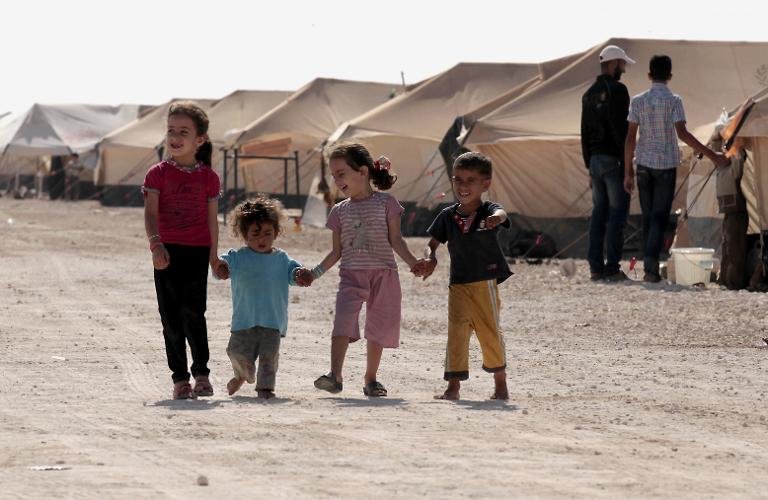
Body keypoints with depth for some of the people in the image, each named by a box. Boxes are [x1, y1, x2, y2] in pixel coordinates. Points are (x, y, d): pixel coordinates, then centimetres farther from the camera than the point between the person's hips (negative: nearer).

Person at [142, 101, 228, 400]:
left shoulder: (208, 177, 5)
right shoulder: (158, 174, 2)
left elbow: (212, 219, 11)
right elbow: (150, 212, -9)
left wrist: (214, 256, 13)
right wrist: (155, 243, -25)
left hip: (197, 251, 0)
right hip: (167, 252, 0)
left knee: (193, 312, -10)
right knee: (171, 316, 2)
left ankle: (201, 372, 5)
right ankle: (180, 377, 10)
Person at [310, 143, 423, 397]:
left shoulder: (385, 203, 1)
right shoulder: (340, 211, 11)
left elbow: (395, 240, 0)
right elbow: (337, 251, 13)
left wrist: (413, 262, -13)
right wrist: (317, 272, 2)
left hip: (383, 273, -1)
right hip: (351, 274, 1)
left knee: (378, 329, 5)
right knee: (343, 322, -18)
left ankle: (371, 380, 18)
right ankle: (335, 376, -28)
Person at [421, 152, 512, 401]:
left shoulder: (488, 210, -6)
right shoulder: (448, 216, 5)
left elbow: (500, 213, -30)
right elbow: (434, 242, 14)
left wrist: (496, 218, -55)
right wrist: (431, 258, -8)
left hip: (485, 281, -2)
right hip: (458, 284, 2)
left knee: (490, 332, 6)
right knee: (456, 333, -3)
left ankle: (500, 384, 22)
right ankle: (453, 385, -1)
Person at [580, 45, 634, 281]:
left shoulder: (589, 95, 15)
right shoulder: (617, 90, -10)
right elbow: (621, 129, -16)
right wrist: (627, 164, -15)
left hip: (595, 159, 8)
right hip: (613, 158, -8)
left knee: (599, 211, 10)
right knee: (618, 211, -5)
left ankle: (596, 266, 8)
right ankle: (612, 268, -8)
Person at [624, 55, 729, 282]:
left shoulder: (638, 101, 2)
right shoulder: (674, 101, -8)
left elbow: (630, 137, 1)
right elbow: (682, 133, -17)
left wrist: (628, 172, 6)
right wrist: (712, 155, -14)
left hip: (644, 165, 3)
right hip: (666, 165, -3)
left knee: (648, 217, 11)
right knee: (659, 217, -2)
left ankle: (649, 267, 8)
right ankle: (651, 266, -15)